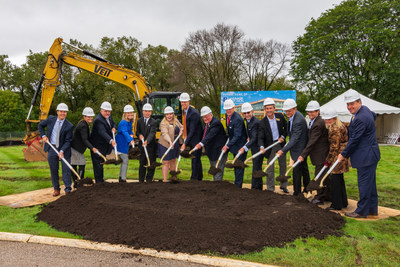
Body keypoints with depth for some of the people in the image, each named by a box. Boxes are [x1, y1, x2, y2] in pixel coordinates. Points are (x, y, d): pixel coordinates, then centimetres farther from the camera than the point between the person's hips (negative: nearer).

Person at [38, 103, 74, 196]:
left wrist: (62, 151, -25)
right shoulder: (51, 119, -2)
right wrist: (43, 135, 2)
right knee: (53, 170, 10)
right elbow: (40, 125, 16)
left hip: (64, 150, -3)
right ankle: (56, 189, 23)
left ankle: (68, 189, 8)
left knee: (66, 169, 0)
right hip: (52, 148, 3)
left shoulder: (69, 126, -12)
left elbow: (68, 141, -12)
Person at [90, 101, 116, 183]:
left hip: (104, 146, 9)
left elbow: (113, 123, 22)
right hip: (97, 146, -9)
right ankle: (98, 181, 6)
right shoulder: (98, 120, -25)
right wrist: (111, 140, -53)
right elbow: (103, 132, -38)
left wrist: (113, 128, -3)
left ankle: (101, 180, 32)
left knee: (102, 162, 19)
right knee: (98, 163, -3)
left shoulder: (109, 117, 4)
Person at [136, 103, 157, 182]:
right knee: (142, 163, 10)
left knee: (151, 163, 4)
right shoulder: (139, 121, 5)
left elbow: (152, 133, -22)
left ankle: (149, 180, 16)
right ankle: (141, 180, 22)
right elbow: (137, 131, 9)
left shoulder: (153, 122, -9)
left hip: (151, 145, -3)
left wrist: (147, 141, -38)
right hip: (142, 145, 3)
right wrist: (139, 135, -15)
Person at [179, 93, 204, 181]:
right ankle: (199, 178, 30)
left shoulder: (194, 113, -21)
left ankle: (194, 179, 2)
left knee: (195, 160, -6)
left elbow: (192, 130, -24)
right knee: (196, 160, 18)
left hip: (196, 140, -9)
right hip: (191, 140, 9)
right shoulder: (184, 111, 7)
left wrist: (185, 143, -25)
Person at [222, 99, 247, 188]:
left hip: (240, 145, -9)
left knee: (239, 166, -3)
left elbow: (237, 136, -25)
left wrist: (227, 146, -24)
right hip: (234, 145, 9)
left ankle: (238, 186, 6)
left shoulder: (237, 119, -24)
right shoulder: (227, 115, 3)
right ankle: (237, 184, 28)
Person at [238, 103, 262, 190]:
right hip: (253, 147, 9)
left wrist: (245, 148, -38)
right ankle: (259, 187, 30)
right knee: (257, 168, 18)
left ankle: (255, 188, 1)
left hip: (258, 147, -9)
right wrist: (248, 137, 7)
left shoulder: (256, 122, -24)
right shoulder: (246, 120, 5)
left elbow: (254, 138, -31)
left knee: (256, 168, -7)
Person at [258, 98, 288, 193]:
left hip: (281, 144, 3)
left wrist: (283, 136, -7)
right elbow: (260, 137, -18)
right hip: (270, 146, -3)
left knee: (283, 165, 14)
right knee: (270, 168, -1)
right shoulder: (262, 122, -13)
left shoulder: (280, 116, -5)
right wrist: (262, 147, -35)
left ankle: (284, 186, 31)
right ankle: (270, 189, 11)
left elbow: (287, 127, 8)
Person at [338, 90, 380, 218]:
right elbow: (374, 116, 34)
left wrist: (344, 154, -8)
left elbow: (354, 140, -20)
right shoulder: (365, 109, 9)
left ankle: (361, 211, 8)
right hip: (370, 154, 11)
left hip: (366, 157, -11)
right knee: (370, 183, 17)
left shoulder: (360, 119, -23)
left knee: (364, 184, -2)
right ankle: (372, 208, 28)